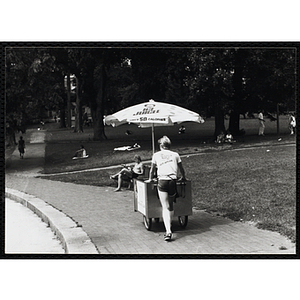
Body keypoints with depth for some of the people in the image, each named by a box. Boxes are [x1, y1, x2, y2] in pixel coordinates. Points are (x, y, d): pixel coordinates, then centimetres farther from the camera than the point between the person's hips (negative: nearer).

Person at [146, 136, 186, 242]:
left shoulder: (156, 155, 12)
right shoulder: (175, 155, 15)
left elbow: (152, 169, 21)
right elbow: (181, 169, 24)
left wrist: (150, 179, 39)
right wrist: (183, 177, 42)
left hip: (162, 181, -2)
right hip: (173, 181, 2)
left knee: (165, 207, -4)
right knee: (170, 206, 18)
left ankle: (168, 231, -16)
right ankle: (169, 228, 22)